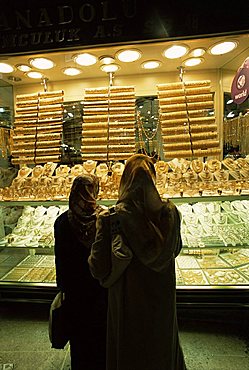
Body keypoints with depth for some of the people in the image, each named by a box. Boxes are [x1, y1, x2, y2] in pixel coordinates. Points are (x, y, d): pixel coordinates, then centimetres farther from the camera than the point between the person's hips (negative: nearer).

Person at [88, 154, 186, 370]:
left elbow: (99, 270, -17)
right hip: (162, 301, 3)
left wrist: (102, 224, -6)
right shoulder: (170, 212, -15)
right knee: (162, 349, 30)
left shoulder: (111, 218, -23)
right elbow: (176, 249, 2)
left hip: (127, 303, -2)